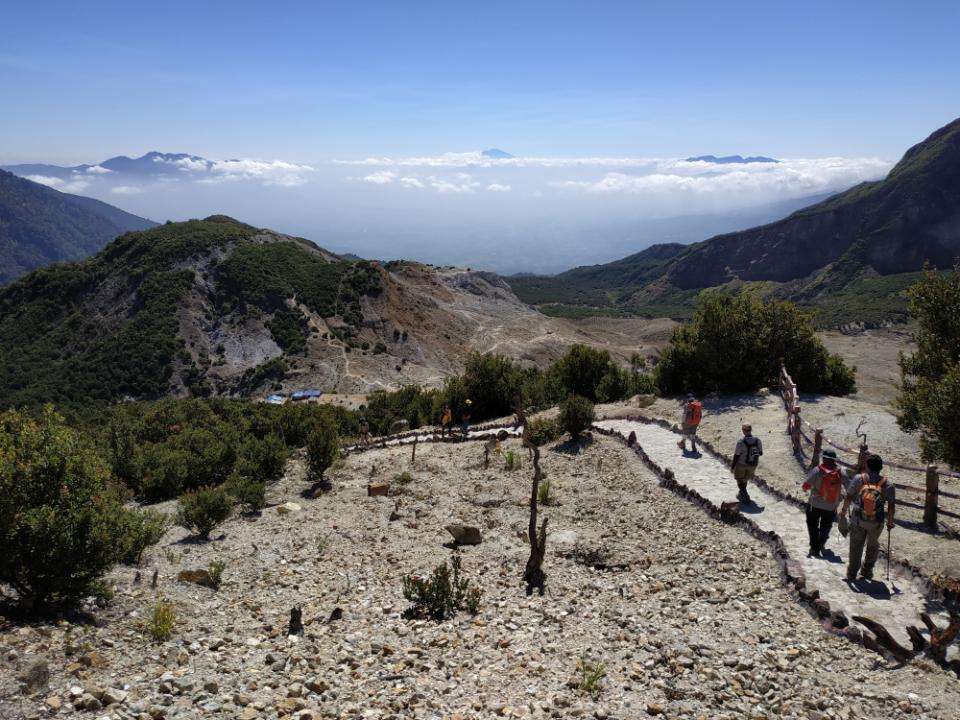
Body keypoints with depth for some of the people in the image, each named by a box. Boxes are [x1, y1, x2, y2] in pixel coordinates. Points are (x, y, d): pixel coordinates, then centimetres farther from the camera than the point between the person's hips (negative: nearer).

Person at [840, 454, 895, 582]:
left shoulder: (858, 479, -11)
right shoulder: (887, 485, -9)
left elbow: (848, 497, -6)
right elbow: (891, 505, -4)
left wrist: (844, 510, 9)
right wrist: (890, 521, 10)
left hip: (857, 519, 0)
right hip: (876, 523, 0)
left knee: (856, 547, 12)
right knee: (873, 546, 23)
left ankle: (852, 574, 16)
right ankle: (867, 571, 28)